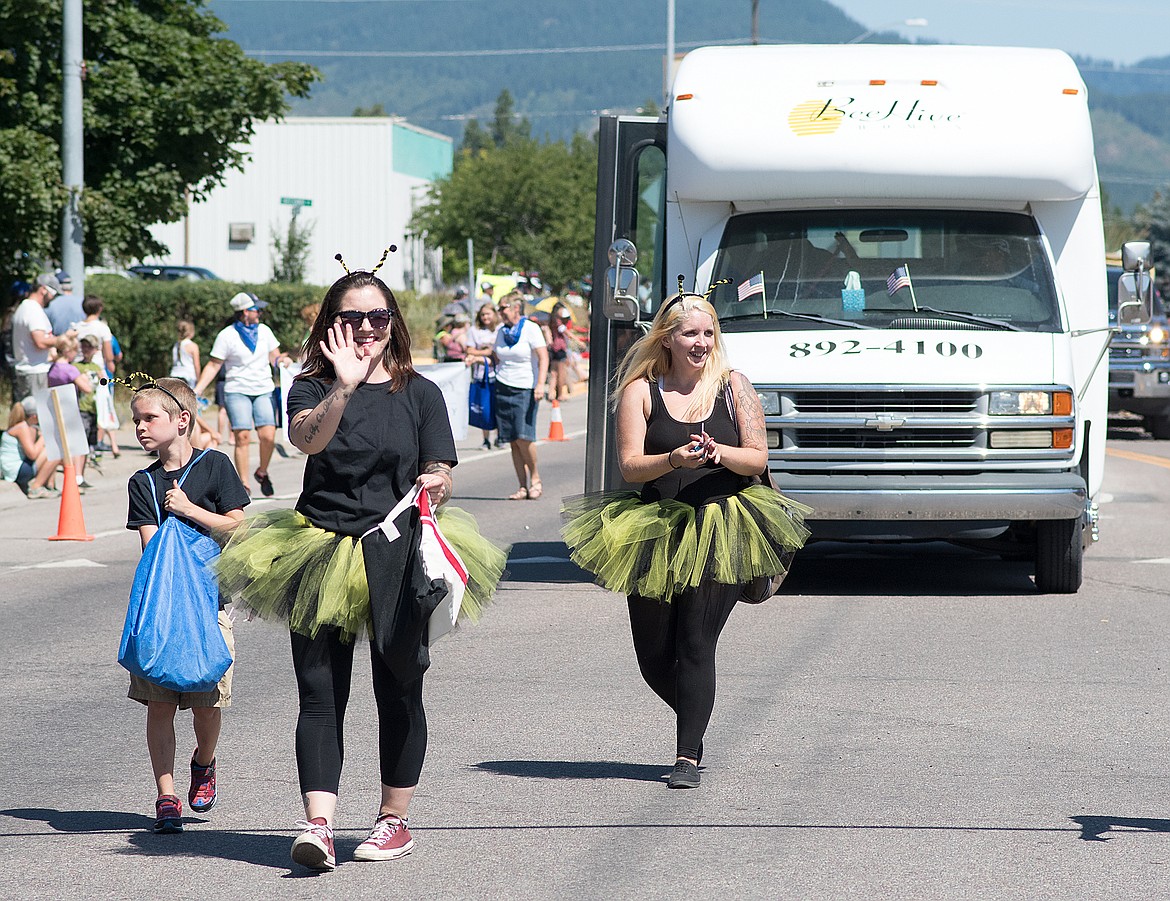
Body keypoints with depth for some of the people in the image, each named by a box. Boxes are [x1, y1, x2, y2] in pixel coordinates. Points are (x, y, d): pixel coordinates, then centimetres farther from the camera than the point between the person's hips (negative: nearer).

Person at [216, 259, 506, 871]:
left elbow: (439, 475, 4)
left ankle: (394, 819, 20)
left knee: (398, 691, 7)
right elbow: (307, 436, -18)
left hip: (397, 554, 1)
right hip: (322, 549, 0)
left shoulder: (420, 394, 7)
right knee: (320, 693, -8)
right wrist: (344, 387, -32)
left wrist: (434, 486, -19)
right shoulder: (311, 389, 4)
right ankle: (318, 824, -14)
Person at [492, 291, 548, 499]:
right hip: (503, 388, 5)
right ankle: (523, 487, 1)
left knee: (523, 436, -16)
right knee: (513, 441, -1)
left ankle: (535, 478, 3)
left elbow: (543, 357, -12)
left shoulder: (530, 329, -5)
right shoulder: (502, 332, 13)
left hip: (525, 389, -5)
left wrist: (540, 384, -22)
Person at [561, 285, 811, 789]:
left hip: (721, 531, -1)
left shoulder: (734, 388, 5)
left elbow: (758, 458, 2)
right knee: (654, 660, 5)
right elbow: (630, 465, -5)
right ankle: (695, 722, 34)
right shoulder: (641, 391, 2)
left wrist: (721, 453, -19)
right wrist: (674, 459, -24)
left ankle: (688, 756, -11)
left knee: (695, 644, -14)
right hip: (658, 531, 1)